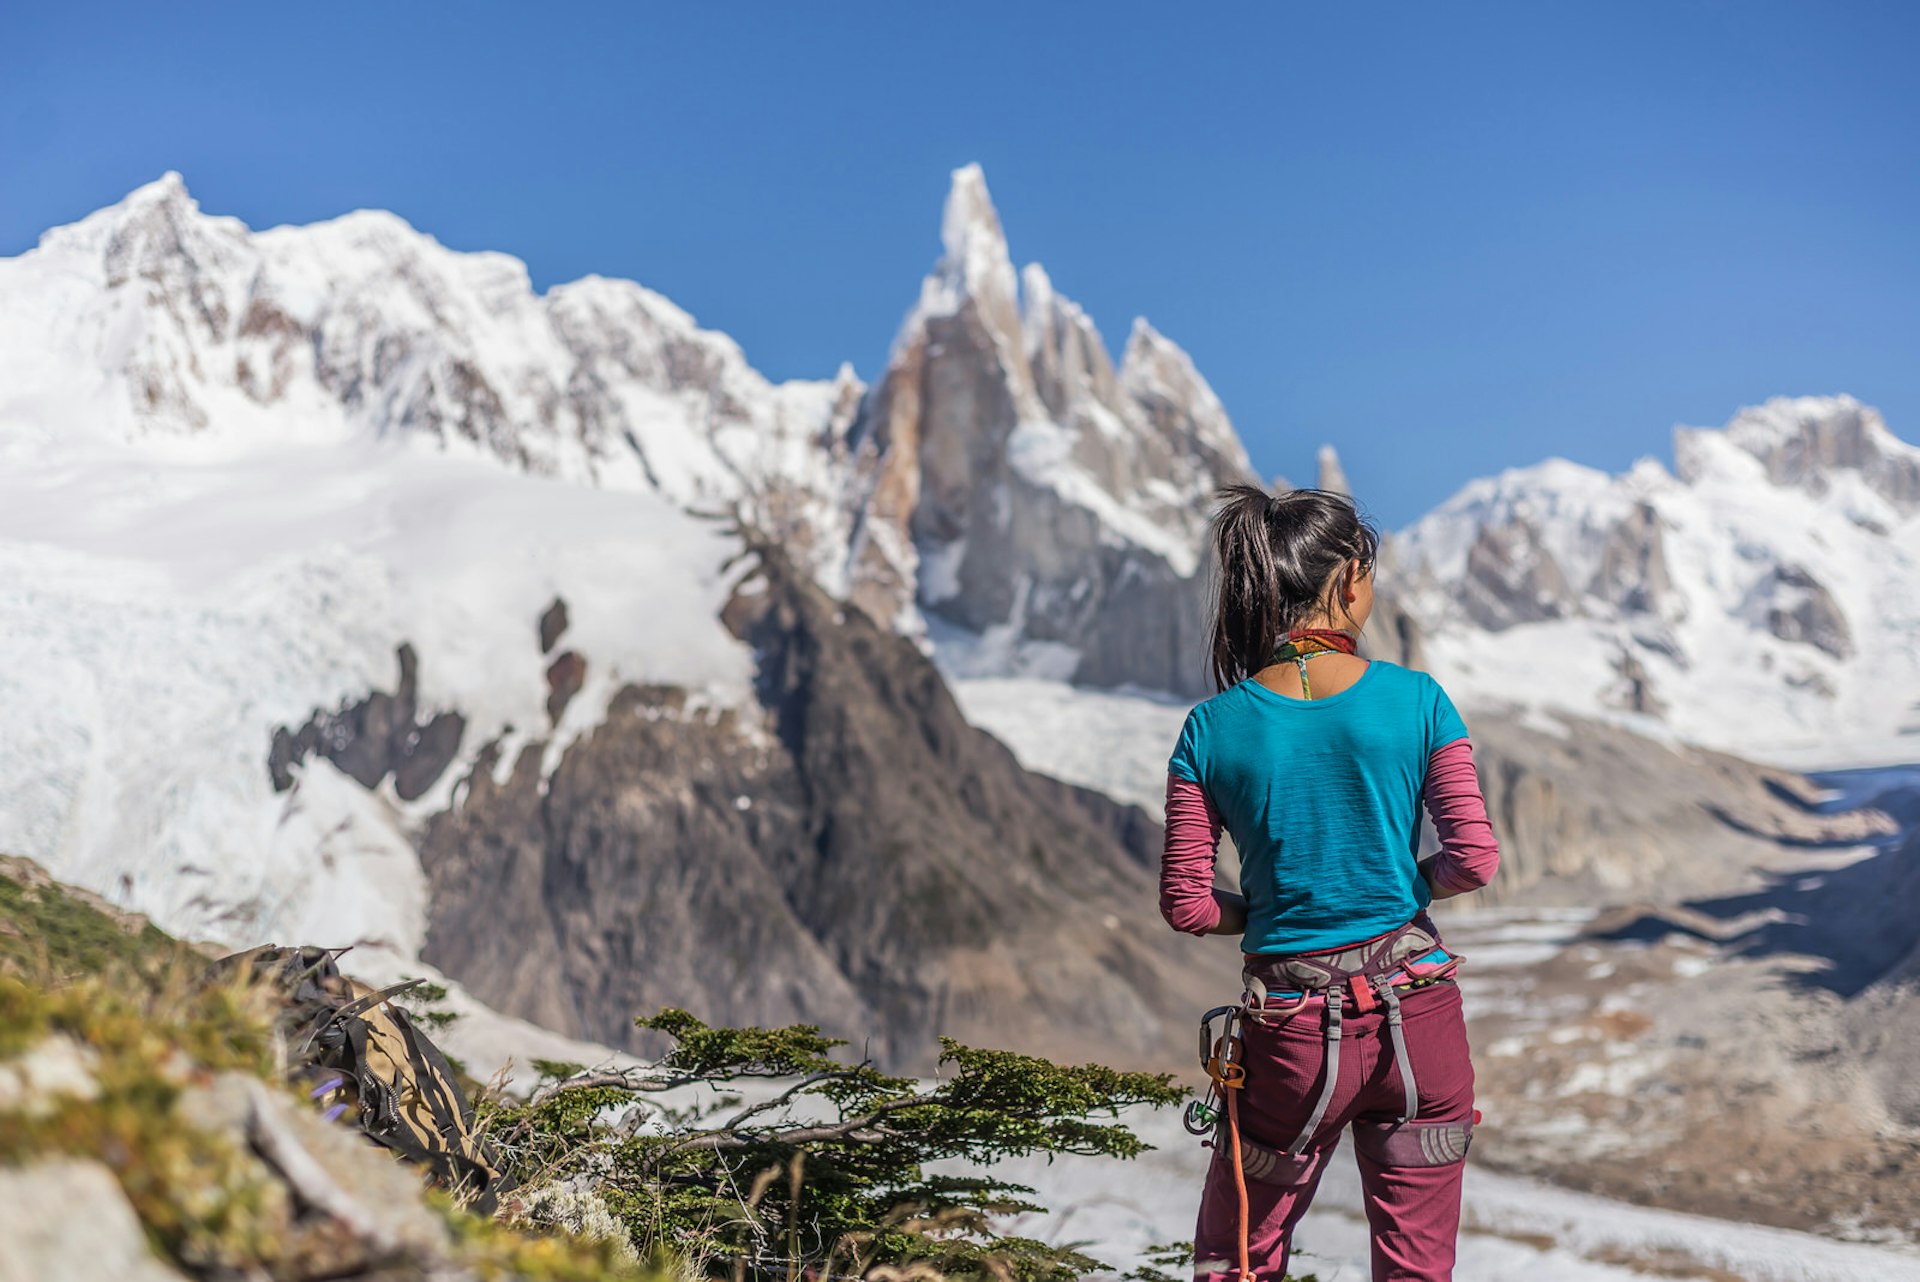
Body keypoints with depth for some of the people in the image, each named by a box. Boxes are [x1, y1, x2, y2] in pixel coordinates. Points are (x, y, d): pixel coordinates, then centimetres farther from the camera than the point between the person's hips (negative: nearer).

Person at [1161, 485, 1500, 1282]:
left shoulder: (1214, 729, -6)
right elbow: (1475, 859, -8)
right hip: (1418, 1015, 1)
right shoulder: (1416, 701, -6)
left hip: (1294, 1031, 0)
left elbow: (1185, 904, -6)